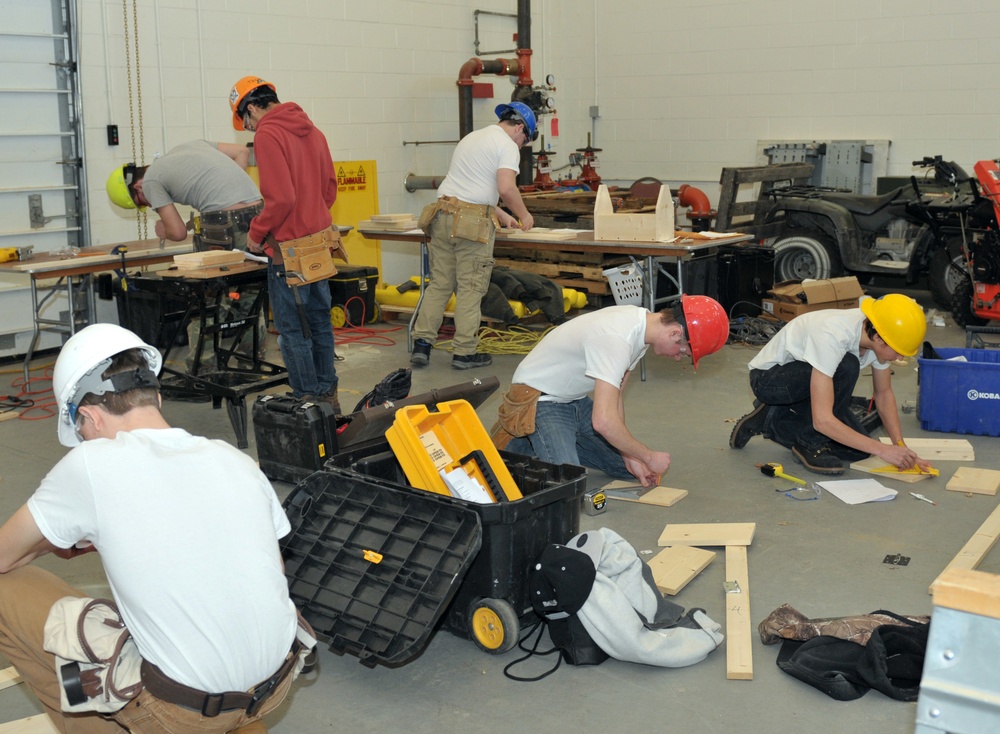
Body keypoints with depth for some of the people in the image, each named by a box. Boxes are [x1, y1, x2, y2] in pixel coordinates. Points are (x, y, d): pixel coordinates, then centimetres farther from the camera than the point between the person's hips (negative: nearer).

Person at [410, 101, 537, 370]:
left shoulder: (471, 138, 25)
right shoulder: (507, 145, -2)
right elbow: (506, 188, -17)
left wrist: (502, 216, 31)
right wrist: (524, 215, 0)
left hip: (443, 215, 7)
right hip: (472, 223, -7)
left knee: (439, 283, 12)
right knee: (470, 288, 0)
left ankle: (421, 344, 9)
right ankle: (464, 353, 4)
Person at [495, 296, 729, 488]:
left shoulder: (643, 321, -3)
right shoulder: (616, 340, -33)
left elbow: (614, 396, 3)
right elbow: (604, 422, -37)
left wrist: (630, 458, -1)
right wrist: (649, 457, -22)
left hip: (576, 400, 9)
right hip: (541, 400, -9)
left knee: (627, 468, 9)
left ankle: (557, 442, 19)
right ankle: (522, 447, 0)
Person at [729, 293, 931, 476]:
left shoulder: (877, 338, -14)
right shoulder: (832, 337, -37)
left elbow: (884, 393, 3)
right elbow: (823, 419, -39)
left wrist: (900, 445, -9)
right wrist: (883, 450, -36)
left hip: (800, 386, 8)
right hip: (768, 377, -8)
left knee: (858, 449, -5)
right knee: (846, 367, -32)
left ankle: (773, 419, 11)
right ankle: (810, 442, -13)